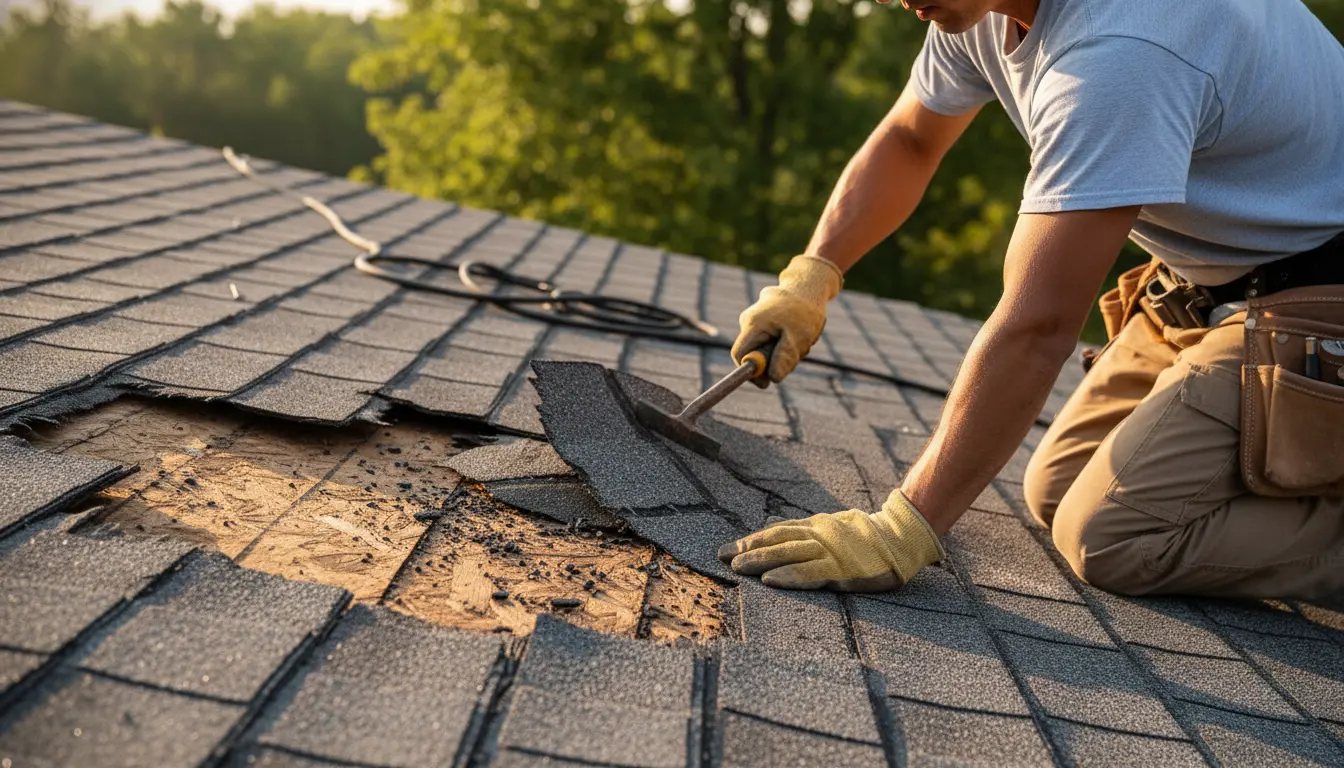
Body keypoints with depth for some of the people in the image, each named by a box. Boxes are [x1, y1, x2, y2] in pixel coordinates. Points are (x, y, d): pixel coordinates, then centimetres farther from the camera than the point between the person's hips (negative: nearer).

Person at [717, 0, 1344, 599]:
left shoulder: (1117, 51, -34)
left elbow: (1035, 327, -35)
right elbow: (906, 142, 12)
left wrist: (901, 532, -32)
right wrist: (808, 277, -1)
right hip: (1208, 281, 9)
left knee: (1110, 537, -19)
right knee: (1056, 494, 8)